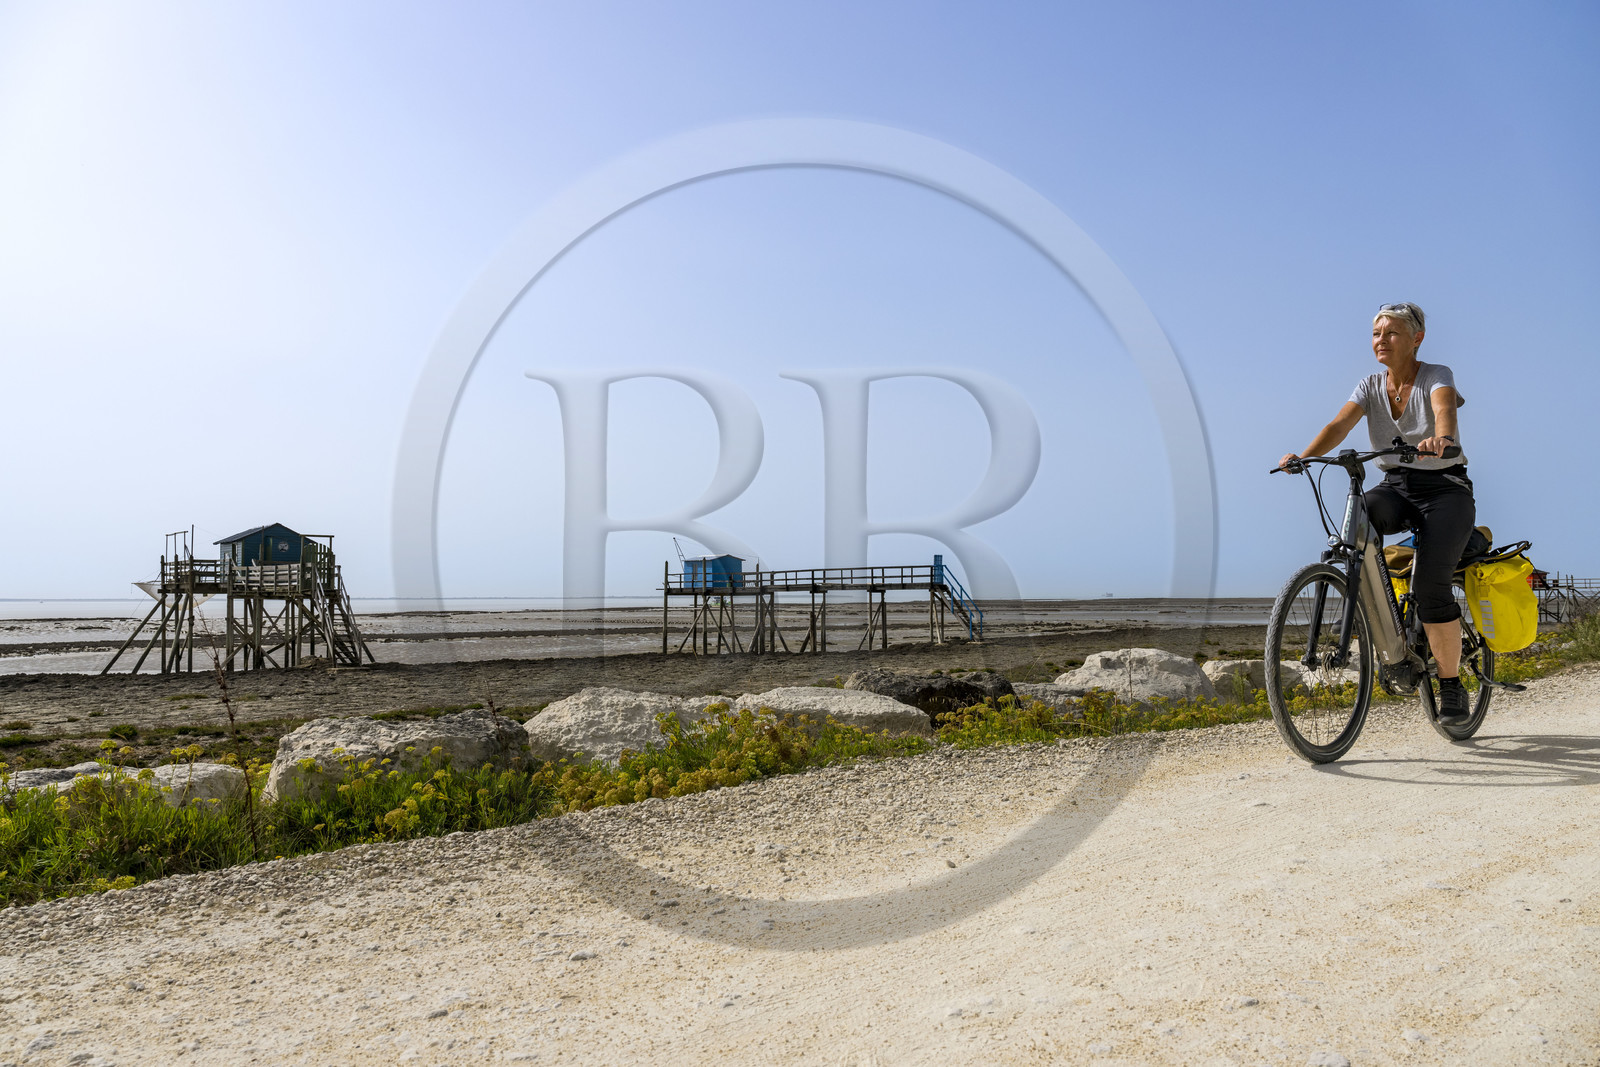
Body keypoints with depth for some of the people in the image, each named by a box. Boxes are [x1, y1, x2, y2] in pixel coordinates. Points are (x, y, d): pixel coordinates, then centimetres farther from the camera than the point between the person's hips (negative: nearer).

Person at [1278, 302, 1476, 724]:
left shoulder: (1436, 376, -7)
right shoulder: (1370, 386, 4)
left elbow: (1444, 408, -31)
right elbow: (1340, 424, -14)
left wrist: (1441, 438, -54)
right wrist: (1303, 456, -33)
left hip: (1445, 488, -3)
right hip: (1396, 486, 4)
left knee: (1429, 582, -23)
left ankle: (1452, 687, -6)